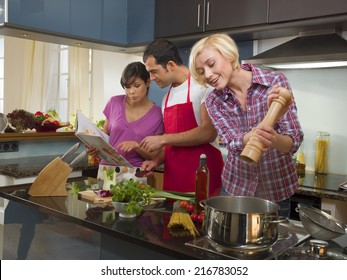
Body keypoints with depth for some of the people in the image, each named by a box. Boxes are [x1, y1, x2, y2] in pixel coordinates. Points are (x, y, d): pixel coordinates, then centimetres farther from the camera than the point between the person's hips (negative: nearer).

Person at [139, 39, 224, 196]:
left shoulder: (202, 86, -8)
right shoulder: (167, 98, 14)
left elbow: (209, 132, -19)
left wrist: (162, 139, -14)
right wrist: (157, 160, 2)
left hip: (202, 176, -6)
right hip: (173, 177, 6)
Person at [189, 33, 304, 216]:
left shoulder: (274, 81, -15)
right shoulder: (214, 101, -7)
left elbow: (293, 142, -17)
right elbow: (233, 144, -20)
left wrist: (274, 138, -40)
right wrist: (257, 133, -41)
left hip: (276, 188, -1)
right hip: (235, 186, 2)